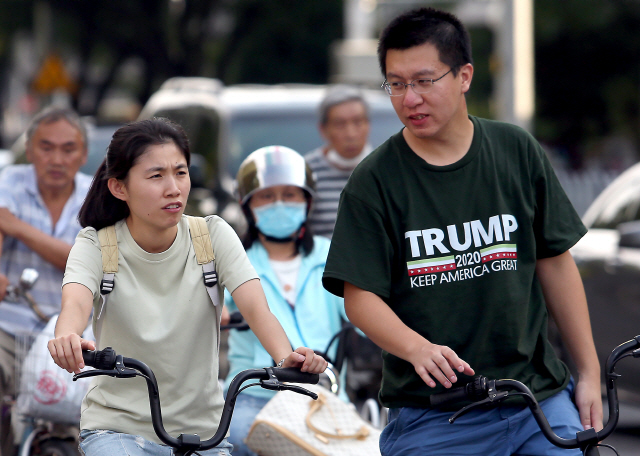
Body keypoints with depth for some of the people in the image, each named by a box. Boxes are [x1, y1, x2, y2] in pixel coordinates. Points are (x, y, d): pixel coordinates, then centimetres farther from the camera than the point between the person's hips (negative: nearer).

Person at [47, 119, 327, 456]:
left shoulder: (213, 235, -3)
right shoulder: (95, 245, -6)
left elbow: (255, 307, -16)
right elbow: (75, 302, -26)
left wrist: (286, 357, -38)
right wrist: (67, 339, -51)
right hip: (118, 425, -2)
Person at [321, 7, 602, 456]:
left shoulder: (518, 152, 4)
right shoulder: (374, 182, -3)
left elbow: (555, 264, 10)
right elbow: (361, 297, -7)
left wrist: (589, 374, 8)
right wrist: (418, 348, -26)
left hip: (542, 401, 2)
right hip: (431, 419, -2)